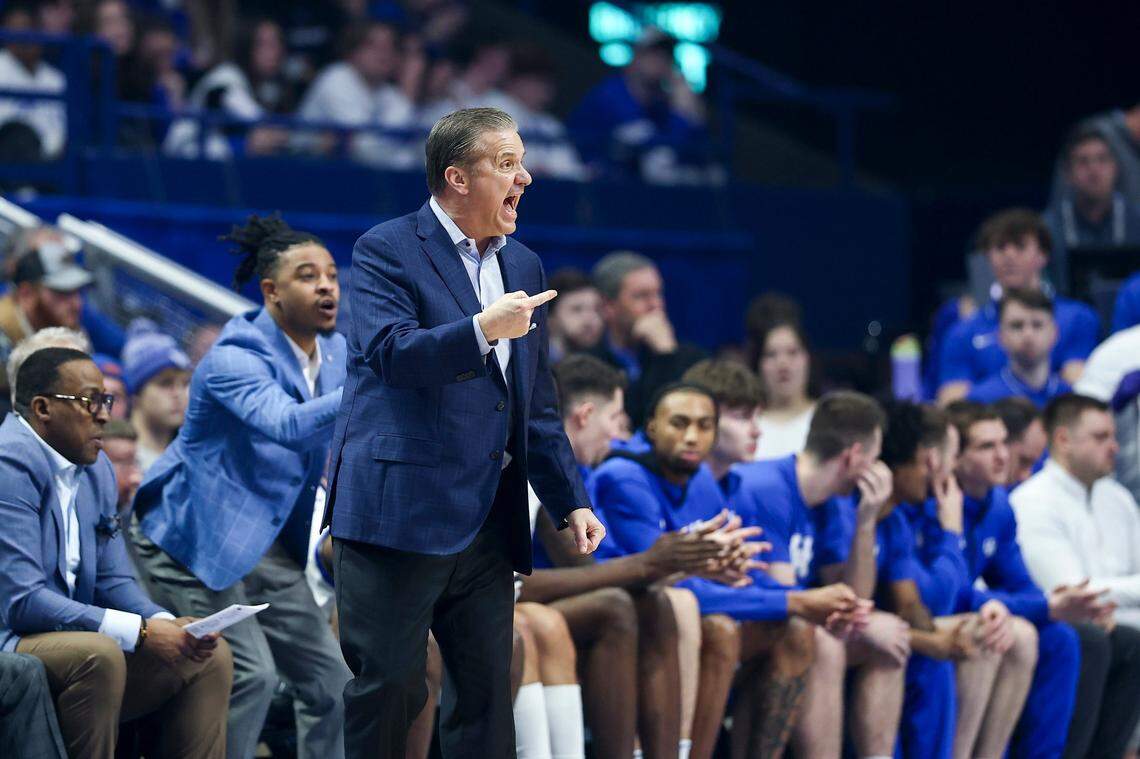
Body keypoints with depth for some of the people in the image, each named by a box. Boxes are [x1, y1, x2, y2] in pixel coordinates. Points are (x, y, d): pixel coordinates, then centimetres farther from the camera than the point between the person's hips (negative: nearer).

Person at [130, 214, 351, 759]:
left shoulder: (337, 354, 4)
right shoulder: (234, 359, -22)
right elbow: (284, 424, -40)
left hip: (268, 543, 8)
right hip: (196, 536, -8)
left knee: (330, 678, 2)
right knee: (250, 673, -20)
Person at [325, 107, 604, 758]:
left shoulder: (524, 266, 17)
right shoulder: (387, 251, -3)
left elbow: (538, 404, 20)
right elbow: (391, 352, -19)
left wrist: (571, 503, 12)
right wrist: (482, 331, -31)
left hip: (489, 520, 6)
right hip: (401, 509, -6)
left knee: (488, 692, 6)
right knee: (389, 686, -6)